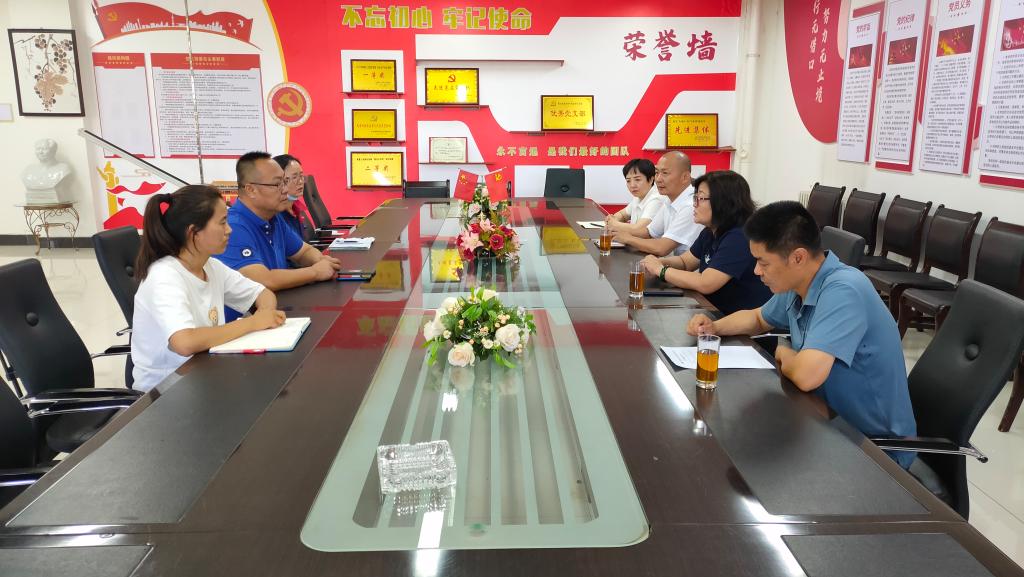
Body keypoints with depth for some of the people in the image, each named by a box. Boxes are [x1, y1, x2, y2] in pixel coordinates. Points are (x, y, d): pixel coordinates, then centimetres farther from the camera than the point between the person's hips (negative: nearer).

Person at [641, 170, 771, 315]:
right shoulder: (709, 233, 6)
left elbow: (705, 284, -27)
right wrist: (658, 261, -4)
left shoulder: (739, 238, -22)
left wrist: (661, 270, -16)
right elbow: (685, 261, 18)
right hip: (717, 312, 8)